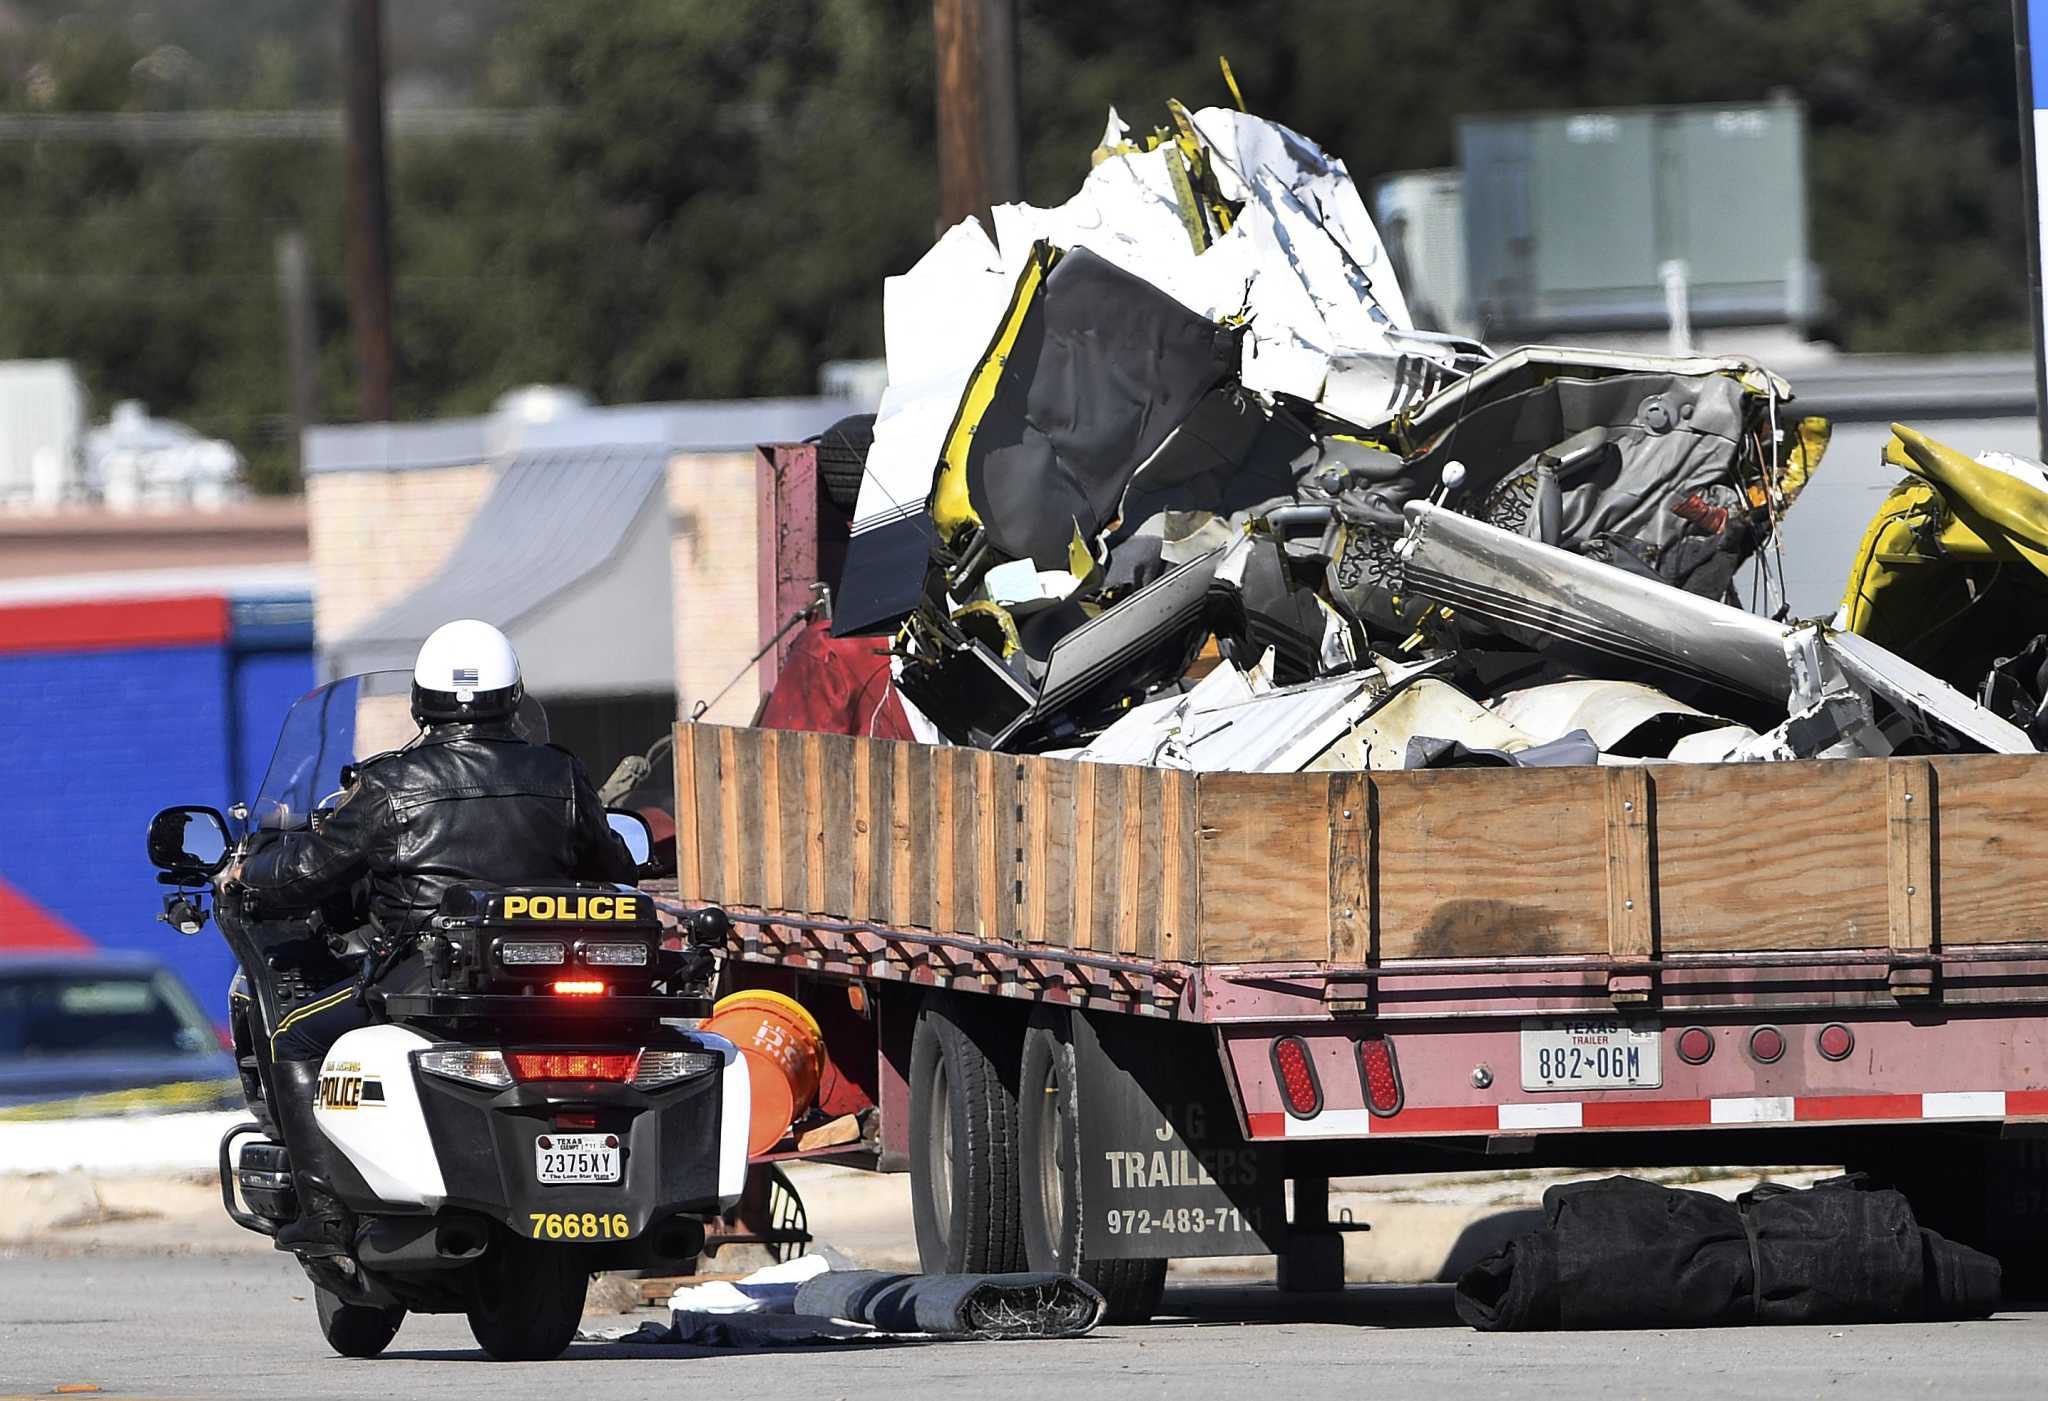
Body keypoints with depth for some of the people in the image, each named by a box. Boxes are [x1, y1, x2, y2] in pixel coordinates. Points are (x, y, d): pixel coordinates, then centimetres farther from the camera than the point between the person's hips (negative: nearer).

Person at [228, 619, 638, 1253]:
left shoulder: (392, 785, -4)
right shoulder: (560, 777, 7)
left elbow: (315, 868, 3)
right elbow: (614, 869, 21)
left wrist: (250, 873, 25)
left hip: (427, 973, -4)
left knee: (295, 1039, 12)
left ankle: (324, 1211, -1)